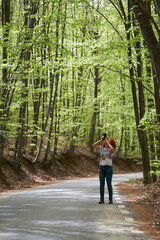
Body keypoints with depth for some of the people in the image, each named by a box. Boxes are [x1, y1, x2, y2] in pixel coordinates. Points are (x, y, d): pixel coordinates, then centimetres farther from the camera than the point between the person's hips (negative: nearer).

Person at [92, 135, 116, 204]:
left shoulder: (111, 149, -1)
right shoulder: (102, 148, 11)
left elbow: (112, 148, -27)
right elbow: (93, 145, 4)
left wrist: (107, 142, -12)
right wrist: (101, 140, 1)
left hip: (109, 168, -4)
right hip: (101, 167, 4)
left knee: (109, 184, -2)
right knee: (101, 184, 3)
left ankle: (110, 199, 5)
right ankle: (102, 199, 7)